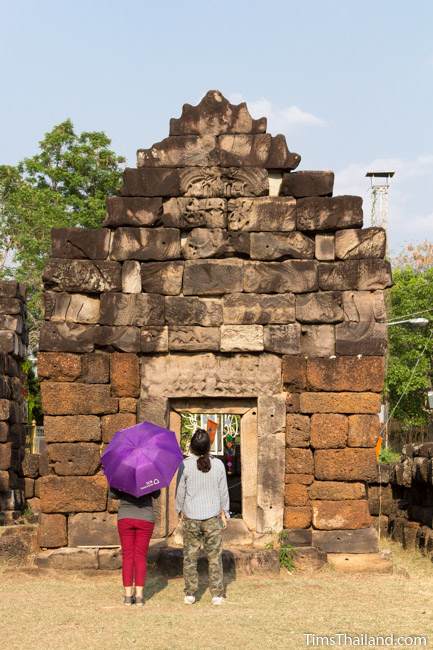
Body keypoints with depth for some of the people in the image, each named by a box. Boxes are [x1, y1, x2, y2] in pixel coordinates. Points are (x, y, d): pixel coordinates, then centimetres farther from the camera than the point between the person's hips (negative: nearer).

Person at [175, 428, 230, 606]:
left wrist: (180, 510, 13)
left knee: (190, 556, 12)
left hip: (191, 518, 0)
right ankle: (217, 595, 10)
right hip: (213, 517, 1)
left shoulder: (185, 465, -12)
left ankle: (190, 594, 14)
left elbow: (180, 490, -4)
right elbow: (223, 491, 1)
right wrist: (224, 511, 14)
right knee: (215, 557, 9)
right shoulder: (218, 465, -8)